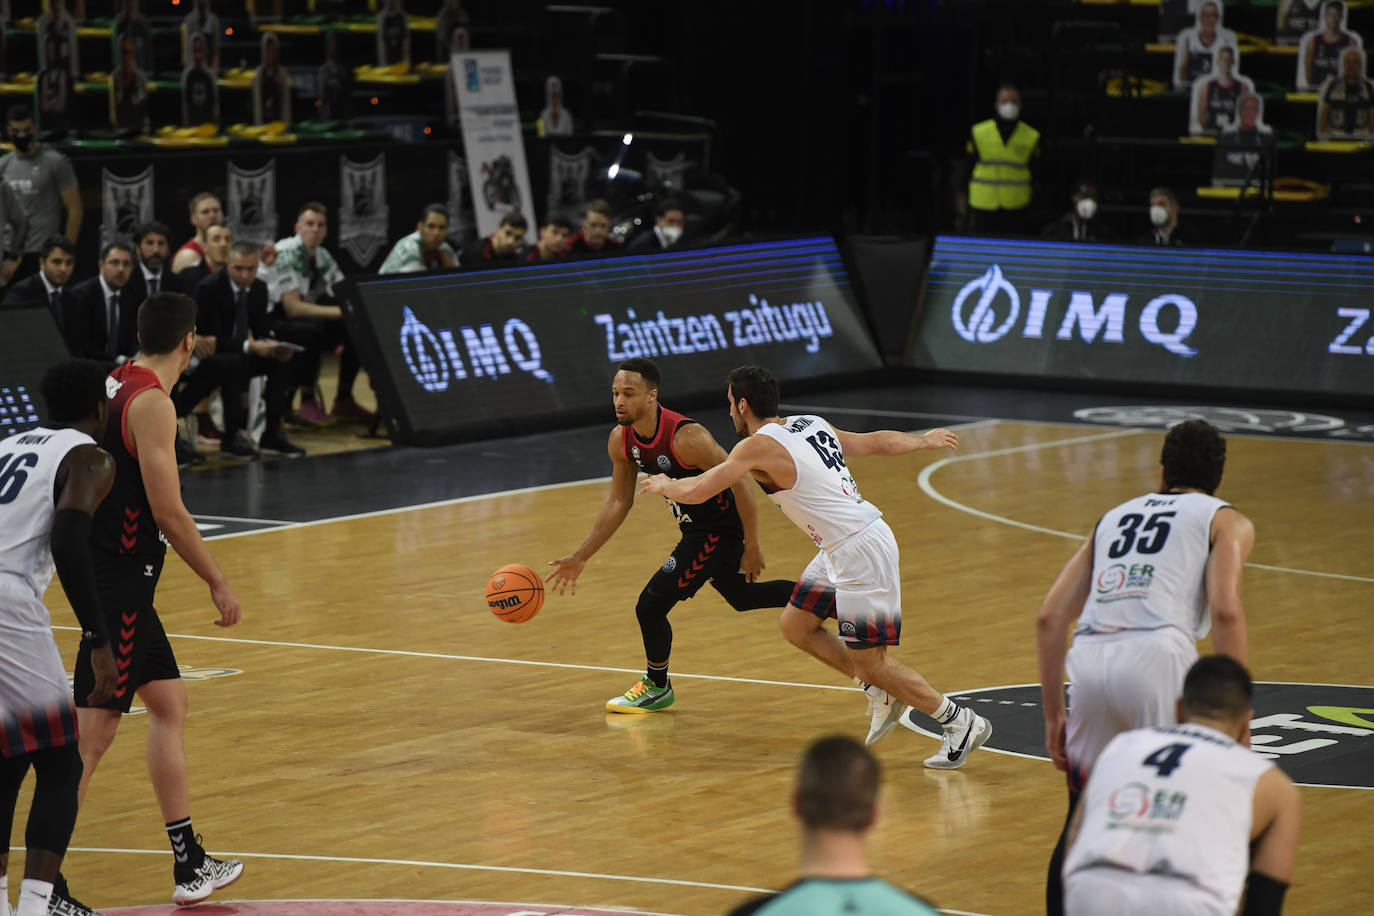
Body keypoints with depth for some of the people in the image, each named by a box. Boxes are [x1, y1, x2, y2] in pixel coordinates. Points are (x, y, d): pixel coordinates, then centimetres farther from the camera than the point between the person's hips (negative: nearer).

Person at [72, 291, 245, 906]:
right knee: (93, 730, -8)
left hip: (116, 576, 10)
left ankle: (190, 867, 21)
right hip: (118, 580, -10)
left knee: (169, 704, 16)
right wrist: (218, 583, -10)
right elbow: (168, 513, -18)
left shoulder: (115, 387, 10)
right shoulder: (152, 403, -17)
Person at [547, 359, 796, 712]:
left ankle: (656, 687, 17)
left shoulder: (686, 438, -31)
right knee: (742, 597, 28)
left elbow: (739, 483, -24)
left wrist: (752, 546, -20)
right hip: (694, 527, 9)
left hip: (718, 529, -9)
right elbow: (619, 502, 5)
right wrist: (580, 557, 2)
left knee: (650, 606, -8)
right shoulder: (621, 440, -7)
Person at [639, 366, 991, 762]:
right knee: (795, 625, 17)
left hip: (861, 552, -9)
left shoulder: (758, 447, -14)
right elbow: (877, 442, 20)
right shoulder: (811, 425, 10)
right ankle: (881, 694, 24)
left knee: (869, 661, -2)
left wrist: (664, 485, 11)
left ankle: (961, 723, 6)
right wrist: (924, 440, 39)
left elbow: (695, 491, -12)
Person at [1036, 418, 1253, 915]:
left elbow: (1049, 619, 23)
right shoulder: (1226, 520, 17)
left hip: (1089, 657, 4)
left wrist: (1053, 713, 28)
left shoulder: (1114, 516, 30)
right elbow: (1225, 610, -3)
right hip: (1156, 655, -4)